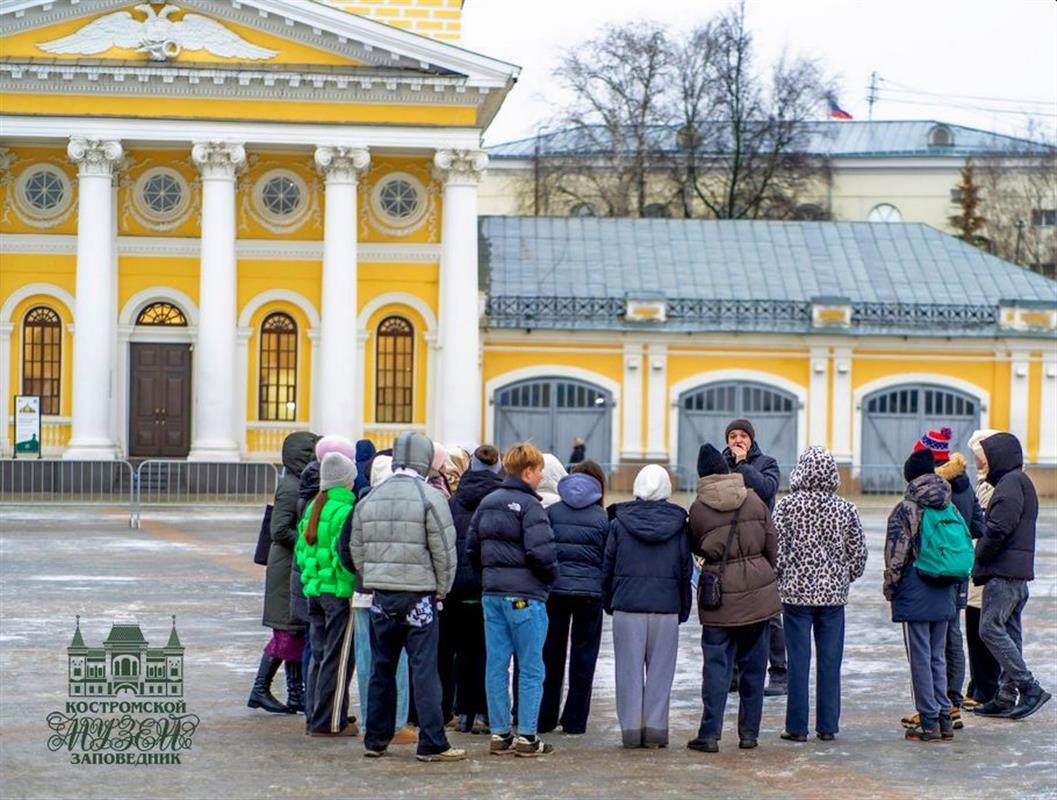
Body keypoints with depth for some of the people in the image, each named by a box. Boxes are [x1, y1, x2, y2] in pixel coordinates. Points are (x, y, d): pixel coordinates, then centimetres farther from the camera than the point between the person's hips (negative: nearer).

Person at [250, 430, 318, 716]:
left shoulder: (301, 485, 13)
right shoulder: (290, 488, -15)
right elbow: (279, 531, -21)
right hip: (288, 567, -9)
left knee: (298, 630, 9)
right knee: (288, 630, -5)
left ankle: (297, 694, 12)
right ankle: (261, 689, 2)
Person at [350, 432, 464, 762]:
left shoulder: (370, 499, 7)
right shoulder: (430, 497, -9)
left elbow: (356, 549, 11)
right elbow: (444, 550, -9)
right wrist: (442, 588, 3)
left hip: (381, 595, 5)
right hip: (418, 594, -5)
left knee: (381, 668, 14)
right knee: (424, 669, -3)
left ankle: (375, 739, 19)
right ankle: (431, 743, -2)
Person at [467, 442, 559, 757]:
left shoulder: (487, 503, 11)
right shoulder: (529, 506, -12)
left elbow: (471, 546, 13)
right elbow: (541, 551, -20)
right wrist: (551, 577, -3)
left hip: (491, 593, 7)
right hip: (525, 595, -7)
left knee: (496, 665, 9)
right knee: (531, 668, 1)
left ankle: (499, 734, 11)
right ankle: (527, 736, 1)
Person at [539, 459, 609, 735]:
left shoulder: (551, 512, 3)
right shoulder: (602, 518, -1)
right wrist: (609, 595, 12)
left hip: (555, 588, 1)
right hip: (590, 591, -1)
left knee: (551, 654, 11)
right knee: (584, 656, 8)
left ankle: (545, 718, 12)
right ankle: (574, 720, 8)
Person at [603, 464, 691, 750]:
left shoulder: (620, 523, -1)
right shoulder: (678, 525, 1)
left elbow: (608, 567, 3)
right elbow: (685, 570, 5)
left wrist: (607, 603, 14)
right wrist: (684, 609, 13)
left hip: (627, 606, 0)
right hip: (666, 608, 0)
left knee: (630, 669, 5)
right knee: (660, 668, 5)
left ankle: (631, 728, 4)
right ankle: (655, 727, 4)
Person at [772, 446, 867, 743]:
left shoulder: (787, 506, -8)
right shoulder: (845, 508, -1)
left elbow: (777, 549, -9)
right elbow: (858, 552, 3)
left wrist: (780, 577, 8)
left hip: (797, 592, -2)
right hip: (834, 593, 2)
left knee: (798, 660, 2)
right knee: (830, 660, 7)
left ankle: (797, 727, 5)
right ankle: (827, 726, 10)